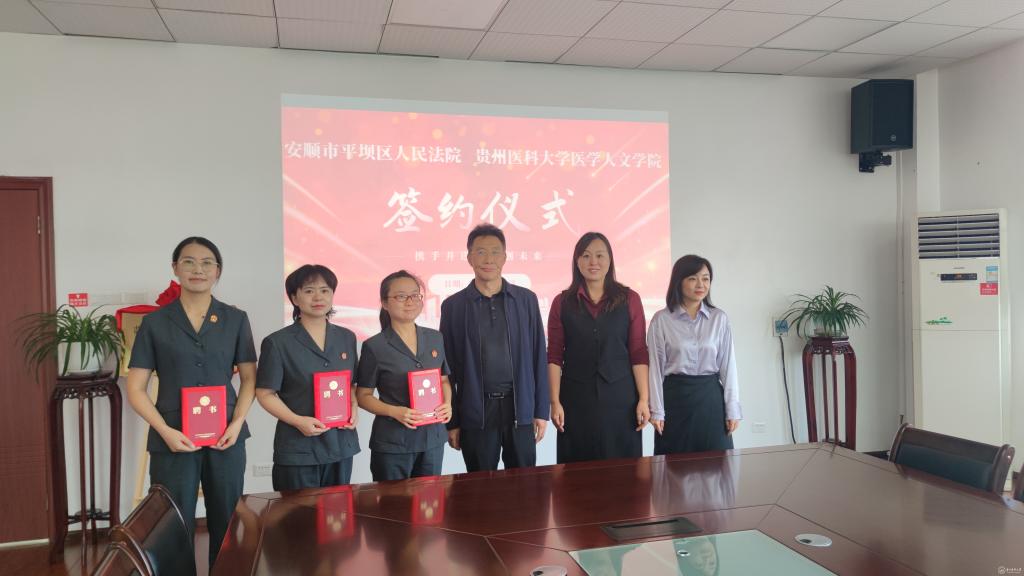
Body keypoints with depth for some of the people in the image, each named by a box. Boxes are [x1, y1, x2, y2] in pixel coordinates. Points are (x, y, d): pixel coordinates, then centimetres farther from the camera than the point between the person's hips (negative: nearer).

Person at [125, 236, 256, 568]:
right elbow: (135, 388, 0)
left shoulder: (235, 320, 5)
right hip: (173, 439, -1)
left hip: (225, 437, 1)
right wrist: (166, 432, -12)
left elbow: (249, 378, 7)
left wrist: (237, 424, -8)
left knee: (226, 523, 10)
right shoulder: (155, 322, 1)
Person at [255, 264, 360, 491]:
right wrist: (297, 421, -18)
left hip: (341, 444, 5)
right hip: (298, 449, -4)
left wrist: (354, 409, -2)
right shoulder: (278, 342, -6)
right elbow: (266, 393, -6)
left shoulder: (346, 338, 9)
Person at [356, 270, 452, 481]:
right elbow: (363, 395, -3)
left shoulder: (435, 339, 6)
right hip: (392, 444, -4)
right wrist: (395, 412, -18)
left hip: (433, 439, 4)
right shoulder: (374, 347, -8)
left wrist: (447, 404, -3)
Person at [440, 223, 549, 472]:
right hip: (475, 412, -1)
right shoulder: (453, 305, 0)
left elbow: (538, 356, 5)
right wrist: (451, 421, 1)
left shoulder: (526, 299, 3)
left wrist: (541, 410, 3)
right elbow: (447, 368, 2)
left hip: (520, 408, 1)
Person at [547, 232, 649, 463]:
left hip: (620, 397, 0)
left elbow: (639, 353, 1)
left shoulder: (629, 299, 3)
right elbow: (554, 356, 2)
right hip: (576, 398, 0)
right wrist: (555, 401, -3)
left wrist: (643, 400, -4)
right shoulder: (562, 302, 4)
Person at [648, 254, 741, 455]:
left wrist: (732, 409, 2)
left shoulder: (720, 318, 4)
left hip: (710, 397, 2)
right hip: (675, 397, -2)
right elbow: (656, 366, -2)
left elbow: (728, 365, 5)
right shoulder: (661, 320, -2)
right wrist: (656, 410, -5)